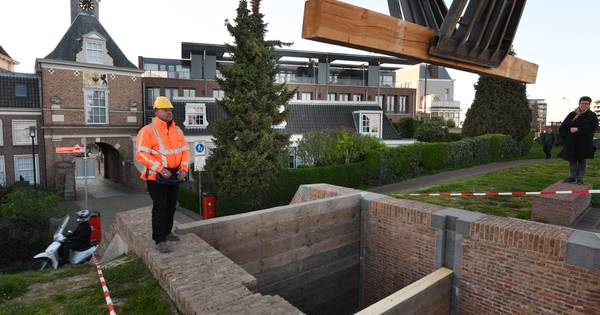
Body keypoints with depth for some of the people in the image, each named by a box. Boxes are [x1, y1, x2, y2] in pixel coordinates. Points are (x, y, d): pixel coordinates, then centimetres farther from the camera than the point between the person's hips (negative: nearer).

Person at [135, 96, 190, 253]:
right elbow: (141, 154, -20)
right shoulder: (147, 131, -12)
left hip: (174, 175, 6)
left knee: (171, 205, 15)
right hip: (156, 176, -6)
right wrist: (161, 169, -25)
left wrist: (184, 169, -10)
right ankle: (159, 240, 4)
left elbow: (185, 150, 5)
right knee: (160, 207, -5)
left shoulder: (177, 131, 6)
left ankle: (166, 232, 33)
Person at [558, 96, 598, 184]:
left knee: (582, 160, 3)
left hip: (584, 142, -2)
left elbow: (593, 127, -11)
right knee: (572, 160, 5)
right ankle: (572, 176, 13)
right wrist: (564, 136, 2)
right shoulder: (572, 114, 8)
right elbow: (563, 127, 11)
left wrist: (578, 129, -19)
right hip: (571, 142, 2)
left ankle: (580, 178, 9)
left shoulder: (592, 115, 3)